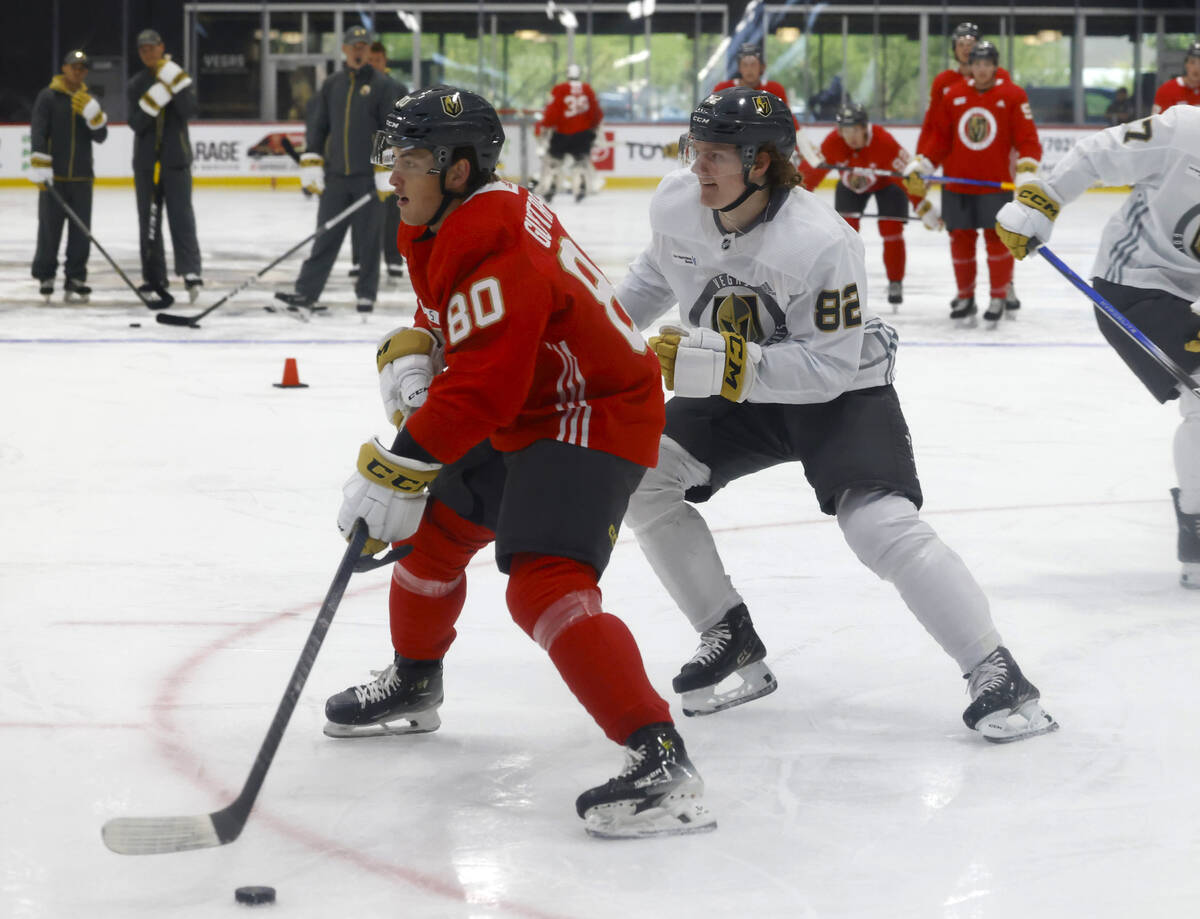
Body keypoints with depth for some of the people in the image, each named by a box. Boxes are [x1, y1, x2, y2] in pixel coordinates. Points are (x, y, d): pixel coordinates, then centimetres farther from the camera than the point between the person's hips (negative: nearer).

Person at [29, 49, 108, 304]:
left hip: (82, 178, 4)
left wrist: (94, 115, -13)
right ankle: (44, 277, 15)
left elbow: (100, 137, 5)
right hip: (53, 177, -4)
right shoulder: (48, 97, -1)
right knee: (49, 231, 2)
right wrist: (39, 166, -19)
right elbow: (38, 132, -9)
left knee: (81, 235, 1)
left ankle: (75, 282, 6)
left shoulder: (88, 100, 12)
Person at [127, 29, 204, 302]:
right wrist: (152, 102, -20)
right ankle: (154, 277, 11)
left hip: (176, 159, -3)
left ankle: (190, 272, -21)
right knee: (149, 219, 5)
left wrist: (176, 83, -23)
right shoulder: (136, 85, 6)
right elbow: (136, 124, -5)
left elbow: (189, 110, -13)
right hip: (146, 160, 3)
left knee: (181, 215, -12)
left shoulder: (177, 76, 2)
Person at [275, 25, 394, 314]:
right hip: (335, 175, 3)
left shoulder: (382, 85, -3)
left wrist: (386, 175, -13)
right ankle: (306, 293, -4)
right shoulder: (332, 86, 10)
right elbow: (316, 126, 12)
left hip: (369, 178, -3)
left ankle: (366, 294, 13)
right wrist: (311, 167, 3)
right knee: (326, 236, 1)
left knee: (369, 237, 4)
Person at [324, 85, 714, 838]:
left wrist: (399, 470, -36)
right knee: (432, 529, 22)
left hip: (593, 420, -11)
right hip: (528, 416, 11)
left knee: (545, 583, -27)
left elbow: (482, 386, -35)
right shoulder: (454, 222, 4)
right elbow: (445, 316, 18)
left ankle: (661, 761, -36)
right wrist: (411, 354, -5)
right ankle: (413, 686, 48)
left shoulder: (494, 252, -28)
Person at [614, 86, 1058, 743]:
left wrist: (727, 364, -39)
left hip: (841, 393, -7)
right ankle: (734, 644, 5)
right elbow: (657, 274, 12)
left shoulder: (822, 243, -31)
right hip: (739, 394, 7)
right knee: (641, 476, -8)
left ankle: (998, 677, -17)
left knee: (882, 525, -25)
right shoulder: (675, 205, -11)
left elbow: (828, 366, -30)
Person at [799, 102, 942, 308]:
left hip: (886, 182, -3)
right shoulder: (832, 143, -30)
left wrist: (924, 208, -37)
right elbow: (812, 171, -17)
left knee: (891, 231, -10)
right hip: (850, 185, 3)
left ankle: (895, 284, 5)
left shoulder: (884, 142, -39)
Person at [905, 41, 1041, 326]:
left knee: (997, 238, -3)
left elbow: (1027, 139, -7)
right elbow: (939, 138, 11)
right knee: (960, 239, 7)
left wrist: (1026, 173, -19)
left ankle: (999, 297, 11)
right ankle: (965, 297, 20)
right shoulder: (953, 96, 6)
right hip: (956, 183, 3)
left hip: (996, 184, -3)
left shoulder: (1013, 96, -3)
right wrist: (919, 167, 3)